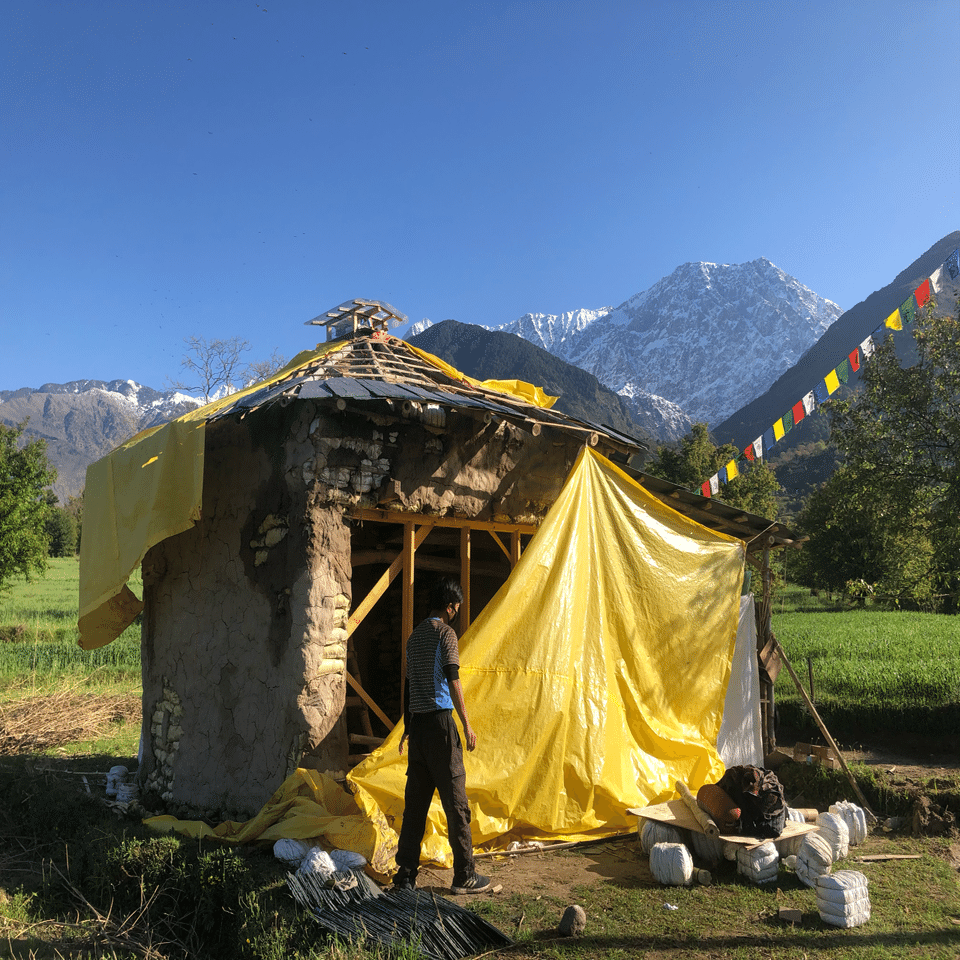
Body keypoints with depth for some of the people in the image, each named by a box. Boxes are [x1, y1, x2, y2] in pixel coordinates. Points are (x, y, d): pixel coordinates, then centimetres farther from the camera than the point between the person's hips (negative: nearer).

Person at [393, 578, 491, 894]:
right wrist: (467, 725, -9)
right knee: (455, 801, 1)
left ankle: (405, 876, 13)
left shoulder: (414, 636, 15)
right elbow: (452, 680, -13)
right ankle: (464, 876, 8)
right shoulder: (445, 633, -7)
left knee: (415, 802, 10)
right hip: (440, 720, -7)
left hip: (417, 724, 7)